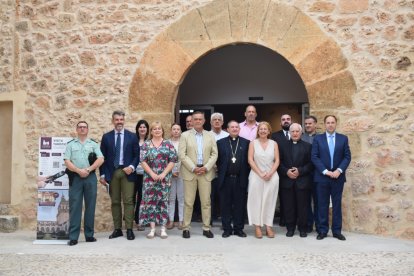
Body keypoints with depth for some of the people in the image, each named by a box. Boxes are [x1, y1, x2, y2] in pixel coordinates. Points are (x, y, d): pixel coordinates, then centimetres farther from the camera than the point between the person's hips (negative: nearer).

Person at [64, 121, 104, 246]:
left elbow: (100, 159, 0)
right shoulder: (70, 144, 11)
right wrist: (79, 171, -12)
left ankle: (89, 235, 10)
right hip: (75, 177, -1)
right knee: (74, 207, -3)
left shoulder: (93, 144, 12)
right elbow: (67, 162, 1)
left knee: (90, 206, 3)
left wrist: (88, 169, -11)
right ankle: (73, 237, -2)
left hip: (90, 177, 1)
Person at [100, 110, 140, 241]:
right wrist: (102, 174, 0)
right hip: (112, 173, 2)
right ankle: (117, 229, 14)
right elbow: (103, 157, 6)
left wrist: (132, 167, -12)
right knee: (115, 202, 7)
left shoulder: (132, 136, 5)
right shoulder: (106, 137, 7)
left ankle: (129, 229, 1)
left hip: (127, 171, -1)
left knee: (128, 201, -3)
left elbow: (137, 155, 5)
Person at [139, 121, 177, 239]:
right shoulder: (146, 144, 5)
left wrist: (163, 174, -10)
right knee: (150, 201, 0)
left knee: (163, 201, 2)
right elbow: (143, 161, -1)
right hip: (150, 177, 0)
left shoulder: (168, 144, 5)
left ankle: (163, 228, 7)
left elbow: (172, 160, -1)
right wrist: (152, 174, -11)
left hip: (165, 177, 0)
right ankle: (152, 228, 6)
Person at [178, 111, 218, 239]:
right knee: (188, 202, 1)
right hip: (190, 172, -2)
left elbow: (214, 154, 5)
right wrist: (193, 168, -12)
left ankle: (206, 228, 12)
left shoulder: (210, 136, 10)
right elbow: (182, 154, -4)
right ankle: (186, 228, 9)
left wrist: (206, 167, -8)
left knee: (206, 202, 4)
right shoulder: (185, 135, 4)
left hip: (206, 172, 2)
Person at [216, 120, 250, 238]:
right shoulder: (220, 142, 6)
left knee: (240, 205, 6)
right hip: (225, 179, 0)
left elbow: (248, 160, 5)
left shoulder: (246, 143, 6)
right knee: (225, 205, 5)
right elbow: (217, 160, 6)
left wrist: (246, 175, -1)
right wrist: (221, 172, 0)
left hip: (240, 179, 0)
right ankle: (227, 228, 15)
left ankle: (238, 228, 16)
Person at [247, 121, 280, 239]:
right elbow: (250, 160, -3)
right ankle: (257, 227, 5)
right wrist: (260, 174, -11)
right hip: (256, 176, -1)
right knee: (256, 200, 0)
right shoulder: (253, 143, 4)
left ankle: (268, 226, 9)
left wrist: (270, 173, -11)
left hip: (272, 176, 1)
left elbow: (277, 161, 4)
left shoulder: (274, 144, 8)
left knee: (269, 201, 4)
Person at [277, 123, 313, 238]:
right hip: (287, 180, 1)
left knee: (302, 206, 2)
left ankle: (303, 228, 14)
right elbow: (279, 162, 5)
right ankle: (290, 228, 14)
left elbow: (311, 163, 0)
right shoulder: (283, 145, 9)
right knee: (288, 206, 4)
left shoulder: (307, 146, 5)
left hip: (302, 181, -1)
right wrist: (286, 171, -11)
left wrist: (300, 171, -12)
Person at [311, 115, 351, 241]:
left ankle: (337, 231, 14)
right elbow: (314, 157, -3)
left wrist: (339, 170, -12)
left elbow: (347, 157, 2)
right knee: (322, 205, 4)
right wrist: (325, 171, -13)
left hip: (338, 176, 1)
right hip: (322, 176, -1)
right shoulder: (317, 138, 4)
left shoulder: (343, 138, 7)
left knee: (337, 204, 6)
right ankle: (323, 230, 11)